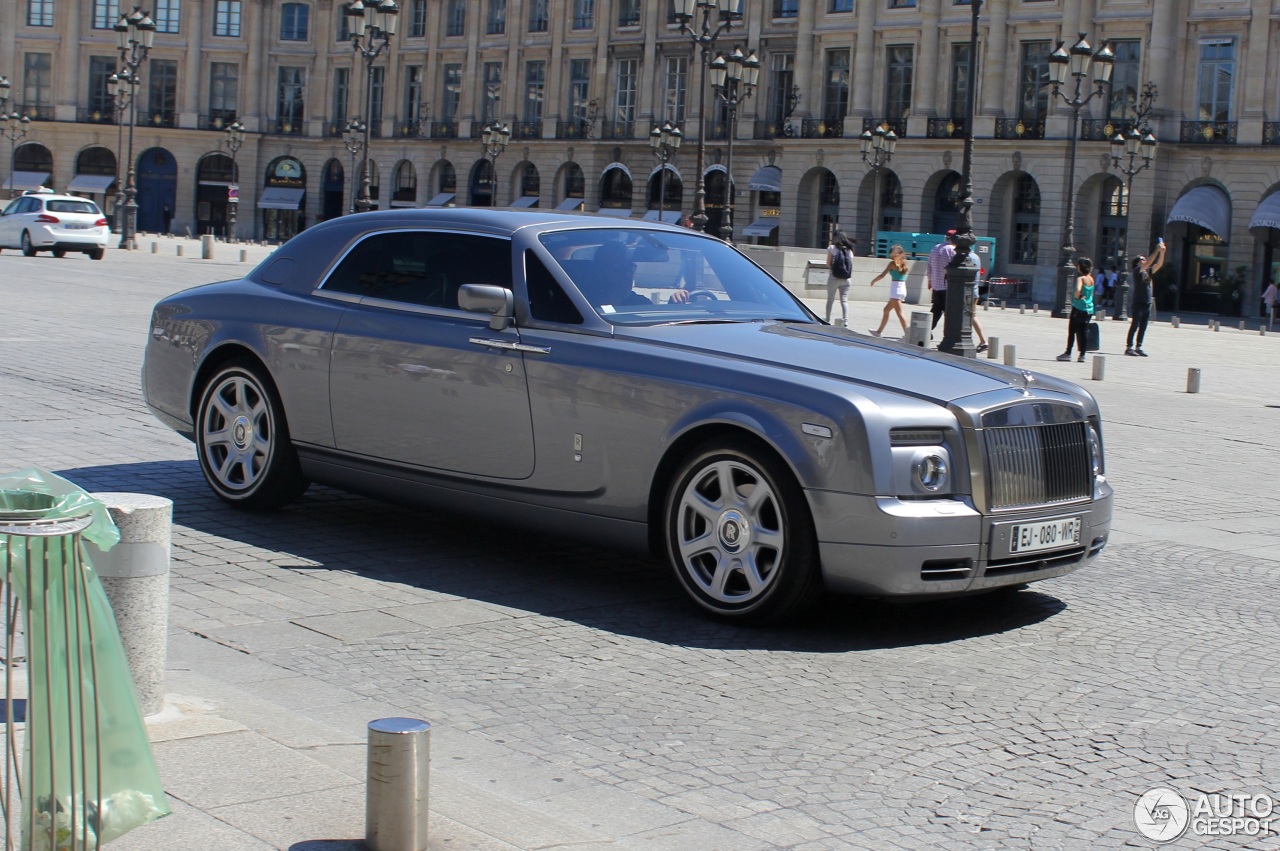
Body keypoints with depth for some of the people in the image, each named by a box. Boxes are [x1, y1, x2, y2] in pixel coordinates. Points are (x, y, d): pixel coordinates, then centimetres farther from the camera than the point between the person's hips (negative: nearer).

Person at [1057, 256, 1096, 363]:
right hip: (1089, 309, 6)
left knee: (1072, 330, 3)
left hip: (1079, 308, -6)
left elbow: (1078, 290, -32)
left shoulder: (1081, 278, -14)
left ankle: (1068, 353, 5)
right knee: (1083, 332, 9)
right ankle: (1082, 355, 6)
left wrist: (1076, 297, -15)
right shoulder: (1091, 279, 9)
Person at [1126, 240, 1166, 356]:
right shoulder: (1137, 271, -5)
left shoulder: (1148, 271, 15)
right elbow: (1149, 262, -17)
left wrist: (1162, 252, -3)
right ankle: (1129, 347, -6)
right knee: (1134, 326, -7)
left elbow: (1159, 264, 9)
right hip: (1138, 303, -7)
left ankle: (1138, 348, 12)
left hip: (1147, 304, 7)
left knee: (1143, 327, 8)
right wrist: (1157, 250, -17)